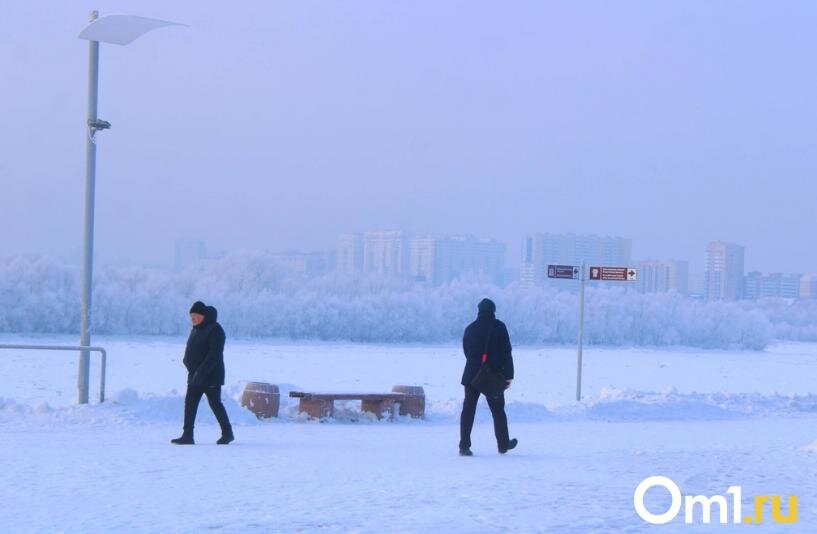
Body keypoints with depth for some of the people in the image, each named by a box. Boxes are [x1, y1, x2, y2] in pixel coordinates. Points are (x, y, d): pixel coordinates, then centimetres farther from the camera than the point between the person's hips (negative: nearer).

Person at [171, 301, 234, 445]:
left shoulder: (214, 330, -14)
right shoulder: (196, 329, 14)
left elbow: (214, 354, -22)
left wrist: (202, 371, -26)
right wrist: (190, 366, 7)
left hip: (211, 376, -9)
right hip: (195, 376, 9)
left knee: (215, 403, -2)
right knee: (190, 404, 3)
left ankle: (227, 433, 11)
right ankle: (187, 435, 4)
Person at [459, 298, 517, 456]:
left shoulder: (470, 329, 6)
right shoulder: (499, 327, -5)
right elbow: (506, 352, -7)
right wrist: (509, 375, -4)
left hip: (472, 376, 2)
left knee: (468, 410, 2)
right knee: (498, 410, 11)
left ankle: (464, 446, -6)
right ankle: (503, 444, 21)